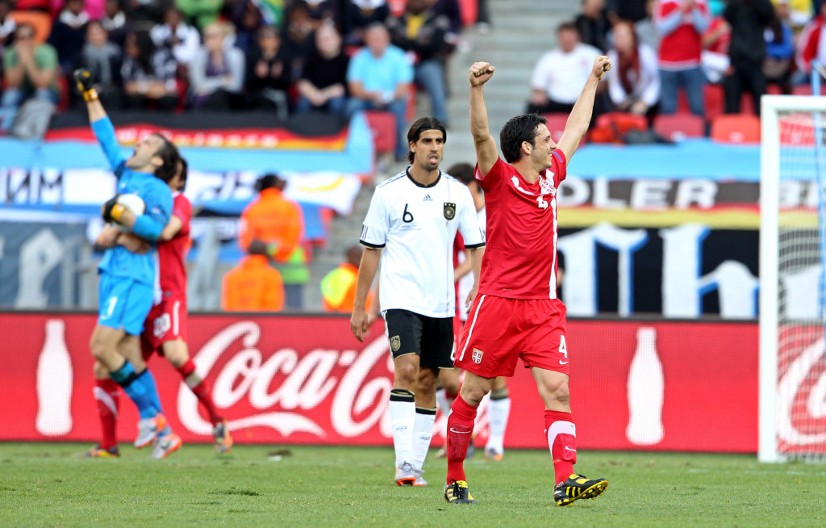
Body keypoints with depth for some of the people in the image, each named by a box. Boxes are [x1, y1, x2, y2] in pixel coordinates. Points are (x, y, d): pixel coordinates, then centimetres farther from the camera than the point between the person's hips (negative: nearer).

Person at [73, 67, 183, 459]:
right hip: (115, 275, 8)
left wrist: (118, 213, -18)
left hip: (133, 279, -8)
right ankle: (162, 433, 5)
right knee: (129, 360, 4)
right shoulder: (125, 175, 18)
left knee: (102, 348, -16)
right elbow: (106, 137, 27)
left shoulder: (157, 190, -5)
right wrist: (90, 95, 30)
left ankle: (150, 414, -9)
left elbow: (155, 228, -19)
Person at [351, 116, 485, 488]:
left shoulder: (457, 193, 6)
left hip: (441, 304, 4)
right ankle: (404, 463, -25)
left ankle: (415, 466, 12)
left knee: (427, 383, 6)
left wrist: (479, 289, -5)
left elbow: (476, 246, 10)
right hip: (401, 299, -4)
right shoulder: (389, 192, -1)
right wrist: (359, 307, 4)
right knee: (406, 371, -20)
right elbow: (371, 251, 4)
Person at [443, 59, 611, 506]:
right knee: (472, 393, 3)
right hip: (498, 302, -4)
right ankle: (455, 478, 17)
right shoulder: (499, 179, -3)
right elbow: (481, 135, -20)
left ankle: (566, 479, -18)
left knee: (558, 389, -10)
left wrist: (593, 80, 34)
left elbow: (576, 128, 27)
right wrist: (477, 88, -34)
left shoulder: (551, 176, 13)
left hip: (543, 308, 5)